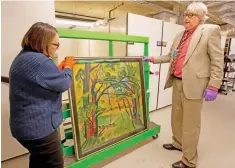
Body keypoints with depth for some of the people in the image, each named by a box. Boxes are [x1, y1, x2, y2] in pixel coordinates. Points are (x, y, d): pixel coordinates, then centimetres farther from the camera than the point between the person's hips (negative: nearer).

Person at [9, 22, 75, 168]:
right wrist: (68, 67, 0)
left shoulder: (24, 57, 9)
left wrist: (60, 67, 8)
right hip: (39, 127, -10)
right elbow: (64, 83, -18)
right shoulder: (40, 61, -26)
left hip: (27, 125, 10)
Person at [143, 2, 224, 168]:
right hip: (177, 82, 7)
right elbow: (170, 56, 23)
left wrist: (213, 86, -14)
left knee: (190, 123, 1)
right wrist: (153, 59, 14)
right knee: (176, 117, 19)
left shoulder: (210, 30, -4)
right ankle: (178, 143, 42)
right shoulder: (179, 35, 16)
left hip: (193, 84, -7)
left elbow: (217, 61, -9)